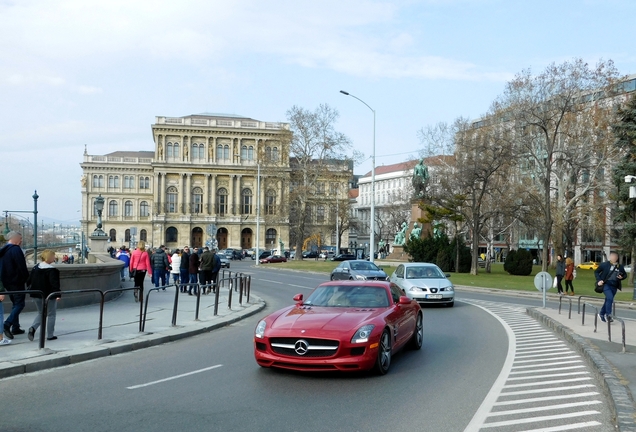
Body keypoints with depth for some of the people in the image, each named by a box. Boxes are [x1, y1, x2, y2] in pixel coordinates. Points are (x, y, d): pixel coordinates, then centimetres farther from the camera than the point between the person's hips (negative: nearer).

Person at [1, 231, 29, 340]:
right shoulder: (16, 250, -15)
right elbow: (22, 267, -20)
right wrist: (26, 278, -8)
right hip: (16, 282, -9)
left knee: (15, 304, 16)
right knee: (19, 304, -4)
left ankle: (15, 328, 16)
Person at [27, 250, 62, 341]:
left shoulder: (36, 268, 5)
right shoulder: (52, 270, -17)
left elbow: (29, 280, 9)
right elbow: (54, 283, -25)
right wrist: (58, 293, -25)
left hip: (37, 295, 6)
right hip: (49, 296, -6)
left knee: (41, 313, 22)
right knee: (51, 314, 9)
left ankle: (33, 328, -2)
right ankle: (50, 335, 12)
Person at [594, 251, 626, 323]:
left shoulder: (620, 267, 5)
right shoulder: (604, 264, -4)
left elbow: (625, 275, 19)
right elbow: (596, 272, 4)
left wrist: (622, 277, -4)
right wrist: (599, 280, -9)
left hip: (614, 286, 4)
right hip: (606, 284, -4)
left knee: (608, 300, 11)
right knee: (610, 298, -21)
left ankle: (601, 314, 30)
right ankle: (608, 314, -10)